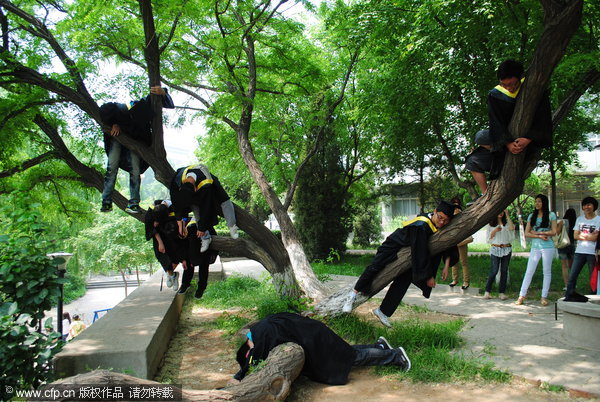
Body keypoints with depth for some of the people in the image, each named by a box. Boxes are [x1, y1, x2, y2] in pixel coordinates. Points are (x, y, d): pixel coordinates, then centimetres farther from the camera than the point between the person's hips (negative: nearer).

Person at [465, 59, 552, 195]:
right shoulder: (495, 95, -8)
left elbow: (544, 118, -21)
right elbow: (496, 123, -16)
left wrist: (528, 139, -39)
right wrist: (508, 143, -33)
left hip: (527, 139, -4)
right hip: (504, 140, 4)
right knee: (473, 161, -4)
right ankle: (486, 194, 7)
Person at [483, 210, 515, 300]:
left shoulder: (507, 223, 10)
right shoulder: (491, 224, 9)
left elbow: (512, 228, -13)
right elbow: (488, 238, 8)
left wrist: (508, 216, -12)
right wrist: (495, 231, -8)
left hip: (507, 249, 2)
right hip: (495, 249, -1)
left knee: (504, 270, 2)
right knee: (494, 270, -9)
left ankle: (502, 292, 8)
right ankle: (487, 291, -2)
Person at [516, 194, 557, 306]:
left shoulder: (551, 215, 1)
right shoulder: (531, 216, 9)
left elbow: (554, 232, -7)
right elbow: (526, 233, 3)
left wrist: (536, 232, -8)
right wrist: (539, 236, -11)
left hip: (548, 247, -2)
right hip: (535, 247, 2)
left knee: (547, 272, 5)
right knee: (529, 271, 0)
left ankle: (544, 297, 12)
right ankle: (522, 296, 1)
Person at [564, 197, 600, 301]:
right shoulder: (579, 219, 13)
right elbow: (575, 236, 4)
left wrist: (582, 234, -6)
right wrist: (589, 236, -7)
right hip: (579, 251, 4)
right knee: (572, 276, 1)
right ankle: (569, 296, 6)